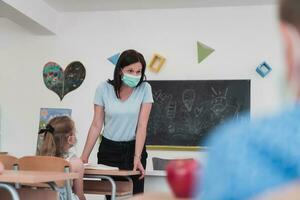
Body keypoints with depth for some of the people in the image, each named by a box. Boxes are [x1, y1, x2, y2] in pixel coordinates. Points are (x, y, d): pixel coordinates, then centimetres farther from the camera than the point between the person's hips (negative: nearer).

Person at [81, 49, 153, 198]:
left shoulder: (144, 89, -9)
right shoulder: (104, 88, -8)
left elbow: (142, 126, -12)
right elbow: (96, 125, -4)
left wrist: (137, 158, -22)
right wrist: (84, 156, -7)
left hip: (134, 149, 0)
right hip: (108, 149, 1)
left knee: (134, 194, -4)